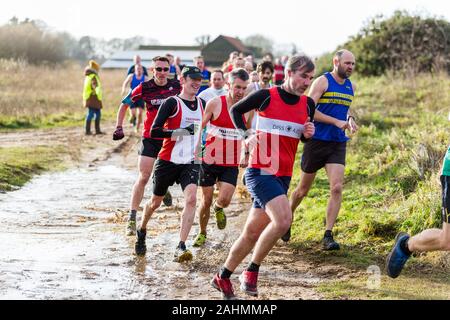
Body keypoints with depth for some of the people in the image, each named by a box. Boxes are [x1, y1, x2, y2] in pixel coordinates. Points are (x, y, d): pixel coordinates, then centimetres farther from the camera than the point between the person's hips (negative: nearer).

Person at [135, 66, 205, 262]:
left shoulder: (202, 104, 8)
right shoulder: (172, 103, -10)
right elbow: (155, 131, -18)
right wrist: (181, 132, -26)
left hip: (190, 163, 3)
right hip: (168, 161, -3)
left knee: (191, 199, -20)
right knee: (155, 202, 13)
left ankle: (181, 247, -20)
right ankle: (141, 233, 42)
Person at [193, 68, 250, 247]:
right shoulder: (215, 103, -8)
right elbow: (199, 127, 1)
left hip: (231, 164, 1)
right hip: (209, 160, -1)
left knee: (224, 200, -15)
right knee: (206, 201, 6)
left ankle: (218, 208, 22)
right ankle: (202, 233, 30)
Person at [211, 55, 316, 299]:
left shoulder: (308, 104, 7)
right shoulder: (267, 96, -7)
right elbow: (236, 110, 7)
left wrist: (308, 134, -2)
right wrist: (246, 135, -7)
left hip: (283, 176, 6)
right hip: (260, 172, -6)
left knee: (252, 233, 10)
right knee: (283, 219, -26)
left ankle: (223, 277, 27)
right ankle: (251, 271, -9)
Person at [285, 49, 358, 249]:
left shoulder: (351, 86, 11)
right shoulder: (322, 82, -9)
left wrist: (349, 119, 5)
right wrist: (337, 122, -21)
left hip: (338, 144, 4)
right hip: (316, 141, -4)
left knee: (337, 188, -13)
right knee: (303, 189, 9)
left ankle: (328, 235, -10)